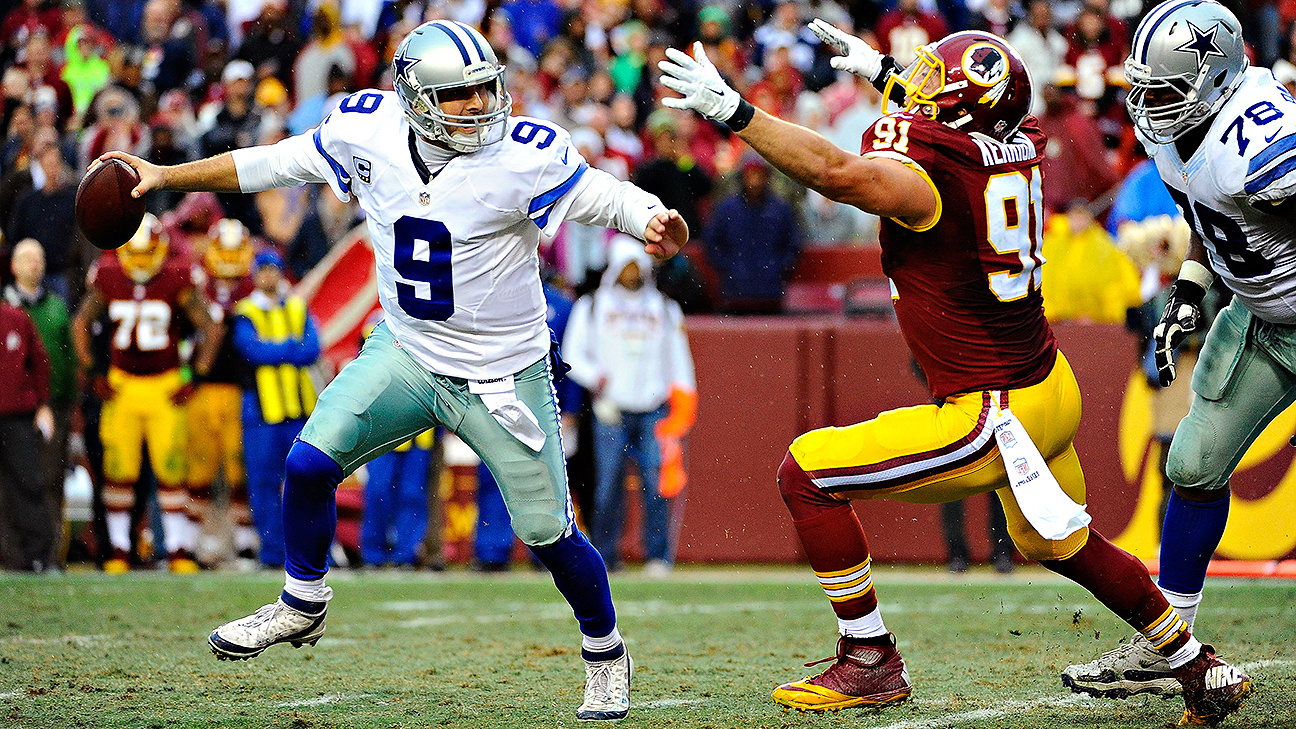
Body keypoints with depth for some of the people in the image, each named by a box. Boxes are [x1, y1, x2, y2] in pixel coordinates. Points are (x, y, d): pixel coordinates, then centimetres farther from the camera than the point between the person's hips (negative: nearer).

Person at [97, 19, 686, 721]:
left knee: (548, 533, 2)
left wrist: (652, 222, -39)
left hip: (502, 376, -3)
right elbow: (274, 163, 3)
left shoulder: (525, 155, -22)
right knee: (310, 463, -12)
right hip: (405, 352, 3)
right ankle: (302, 605, 13)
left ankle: (604, 654, 28)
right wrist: (165, 176, 7)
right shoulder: (366, 130, -10)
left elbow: (603, 195, -16)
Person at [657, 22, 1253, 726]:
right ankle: (1202, 672, 36)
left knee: (806, 473, -2)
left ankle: (871, 662, 3)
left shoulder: (927, 178, -24)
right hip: (1051, 390, 9)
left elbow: (835, 170, -41)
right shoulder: (1022, 147, 1)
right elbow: (961, 121, 26)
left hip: (995, 419, -9)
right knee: (1064, 544, 31)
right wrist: (881, 70, 34)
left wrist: (731, 109, -37)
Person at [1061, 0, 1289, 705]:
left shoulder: (1257, 139, -32)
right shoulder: (1168, 133, -3)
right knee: (1197, 465, 9)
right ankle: (1164, 650, 20)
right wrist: (1186, 298, 6)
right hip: (1259, 315, 9)